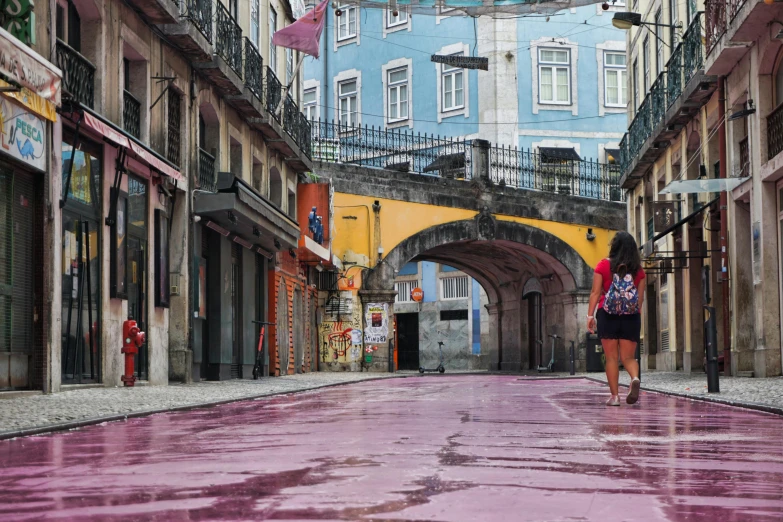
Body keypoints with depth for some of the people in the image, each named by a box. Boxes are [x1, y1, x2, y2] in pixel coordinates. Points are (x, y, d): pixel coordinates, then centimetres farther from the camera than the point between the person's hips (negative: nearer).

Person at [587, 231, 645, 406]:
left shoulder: (603, 265, -1)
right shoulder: (638, 269, 5)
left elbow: (595, 292, -4)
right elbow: (641, 297, 7)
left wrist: (590, 315, -2)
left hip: (607, 315, -2)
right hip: (631, 317, 2)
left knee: (611, 358, 3)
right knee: (628, 357, 6)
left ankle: (614, 395, -1)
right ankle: (635, 378, -24)